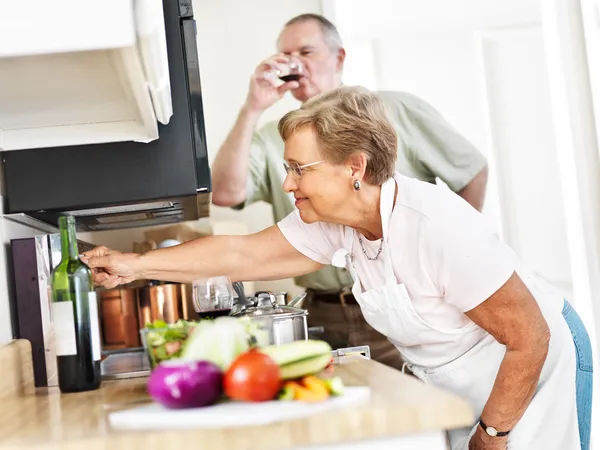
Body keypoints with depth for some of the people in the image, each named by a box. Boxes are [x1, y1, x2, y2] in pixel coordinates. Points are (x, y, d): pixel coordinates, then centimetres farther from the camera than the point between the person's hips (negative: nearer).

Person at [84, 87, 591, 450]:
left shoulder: (442, 229, -33)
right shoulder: (332, 222, -11)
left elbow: (529, 338, -26)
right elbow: (243, 254, -3)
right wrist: (136, 265, -4)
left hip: (531, 367, -6)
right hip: (454, 384, 7)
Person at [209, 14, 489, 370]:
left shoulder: (398, 111, 2)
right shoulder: (274, 139, 6)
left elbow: (474, 171, 8)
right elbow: (225, 194, -11)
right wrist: (253, 109, -12)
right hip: (324, 319, 2)